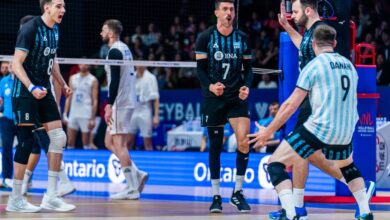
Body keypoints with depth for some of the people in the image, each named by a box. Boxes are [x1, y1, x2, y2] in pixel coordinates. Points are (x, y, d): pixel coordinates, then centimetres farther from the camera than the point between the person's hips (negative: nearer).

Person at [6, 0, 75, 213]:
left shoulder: (54, 30, 10)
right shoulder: (30, 29, -16)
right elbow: (16, 64, -19)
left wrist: (63, 83, 14)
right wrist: (32, 88, -30)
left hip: (44, 91, 8)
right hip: (24, 93, -8)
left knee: (58, 137, 1)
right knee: (26, 142, -7)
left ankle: (50, 196, 7)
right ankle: (15, 199, 2)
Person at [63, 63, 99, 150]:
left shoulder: (93, 80, 1)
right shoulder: (72, 78, 12)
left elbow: (95, 101, -2)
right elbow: (69, 97, 14)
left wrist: (92, 119, -8)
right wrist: (65, 114, 6)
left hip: (86, 115, -4)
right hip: (73, 114, 4)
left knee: (86, 143, -2)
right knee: (70, 142, 2)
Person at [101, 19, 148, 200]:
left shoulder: (115, 51, -13)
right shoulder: (124, 48, 16)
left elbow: (115, 80, -20)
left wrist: (109, 105, -21)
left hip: (120, 103, -10)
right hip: (128, 102, 10)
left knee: (119, 144, -7)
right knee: (109, 142, 14)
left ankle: (132, 189, -7)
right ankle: (137, 174, 8)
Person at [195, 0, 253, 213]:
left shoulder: (242, 38, 6)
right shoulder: (205, 37, -1)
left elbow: (248, 68, 10)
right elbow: (200, 69, -3)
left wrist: (247, 86, -9)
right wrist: (210, 85, -21)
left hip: (237, 98, 1)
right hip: (213, 98, -1)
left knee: (244, 141, -14)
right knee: (215, 145, 2)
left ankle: (238, 192, 0)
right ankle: (216, 196, 12)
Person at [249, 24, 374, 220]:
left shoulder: (314, 65, -5)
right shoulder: (349, 65, 12)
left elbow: (291, 105, -5)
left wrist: (268, 132, 3)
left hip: (318, 130, -6)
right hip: (345, 135, 6)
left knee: (275, 164, 3)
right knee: (348, 165, 36)